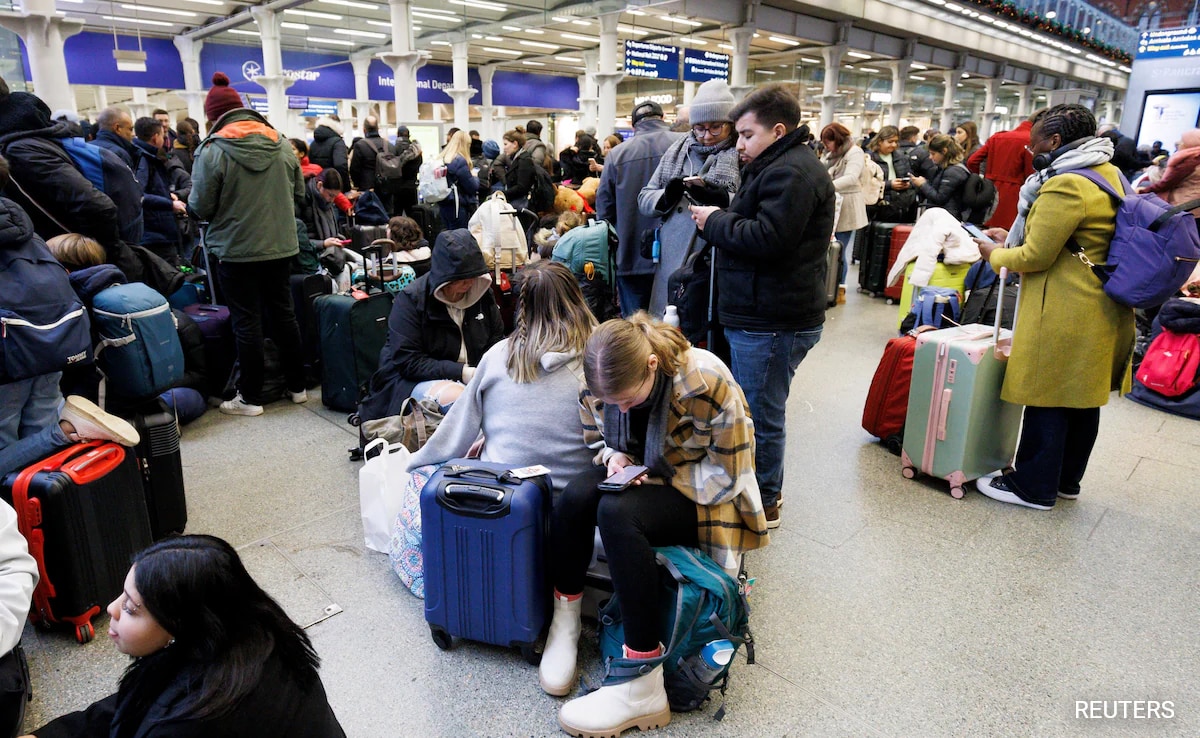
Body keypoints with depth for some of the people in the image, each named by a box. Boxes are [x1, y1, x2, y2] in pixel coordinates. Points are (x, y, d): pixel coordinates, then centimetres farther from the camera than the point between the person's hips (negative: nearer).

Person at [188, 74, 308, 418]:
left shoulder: (213, 150, -12)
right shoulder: (281, 143, 1)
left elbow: (201, 206, -10)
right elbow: (299, 193, 8)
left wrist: (229, 206, 11)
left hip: (237, 249, -4)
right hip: (280, 246, 4)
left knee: (247, 322, 4)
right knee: (283, 314, 14)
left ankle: (250, 397, 13)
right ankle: (297, 386, 23)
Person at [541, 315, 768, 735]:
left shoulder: (707, 385, -27)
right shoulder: (602, 380, -11)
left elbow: (727, 476, -18)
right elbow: (596, 439, 9)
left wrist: (652, 475, -23)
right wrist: (616, 457, -14)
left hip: (702, 496, -5)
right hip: (641, 479, 5)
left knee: (616, 512, -34)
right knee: (576, 494, -28)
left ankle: (643, 687, -27)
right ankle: (564, 621, -9)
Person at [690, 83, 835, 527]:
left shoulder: (791, 173, -16)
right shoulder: (779, 167, 20)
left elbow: (767, 239, -25)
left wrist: (714, 222, -12)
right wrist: (720, 220, 5)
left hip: (772, 322, -11)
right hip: (764, 313, 11)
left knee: (761, 415, 1)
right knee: (759, 408, 20)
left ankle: (762, 503, 17)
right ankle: (763, 487, 36)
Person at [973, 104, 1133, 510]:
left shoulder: (1065, 186, -19)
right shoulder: (1108, 174, 12)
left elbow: (1036, 257, -18)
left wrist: (995, 254, 1)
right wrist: (1011, 239, 16)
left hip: (1063, 315, -10)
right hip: (1102, 308, 10)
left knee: (1047, 400, 1)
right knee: (1082, 398, 17)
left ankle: (1034, 487, 13)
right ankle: (1066, 480, 31)